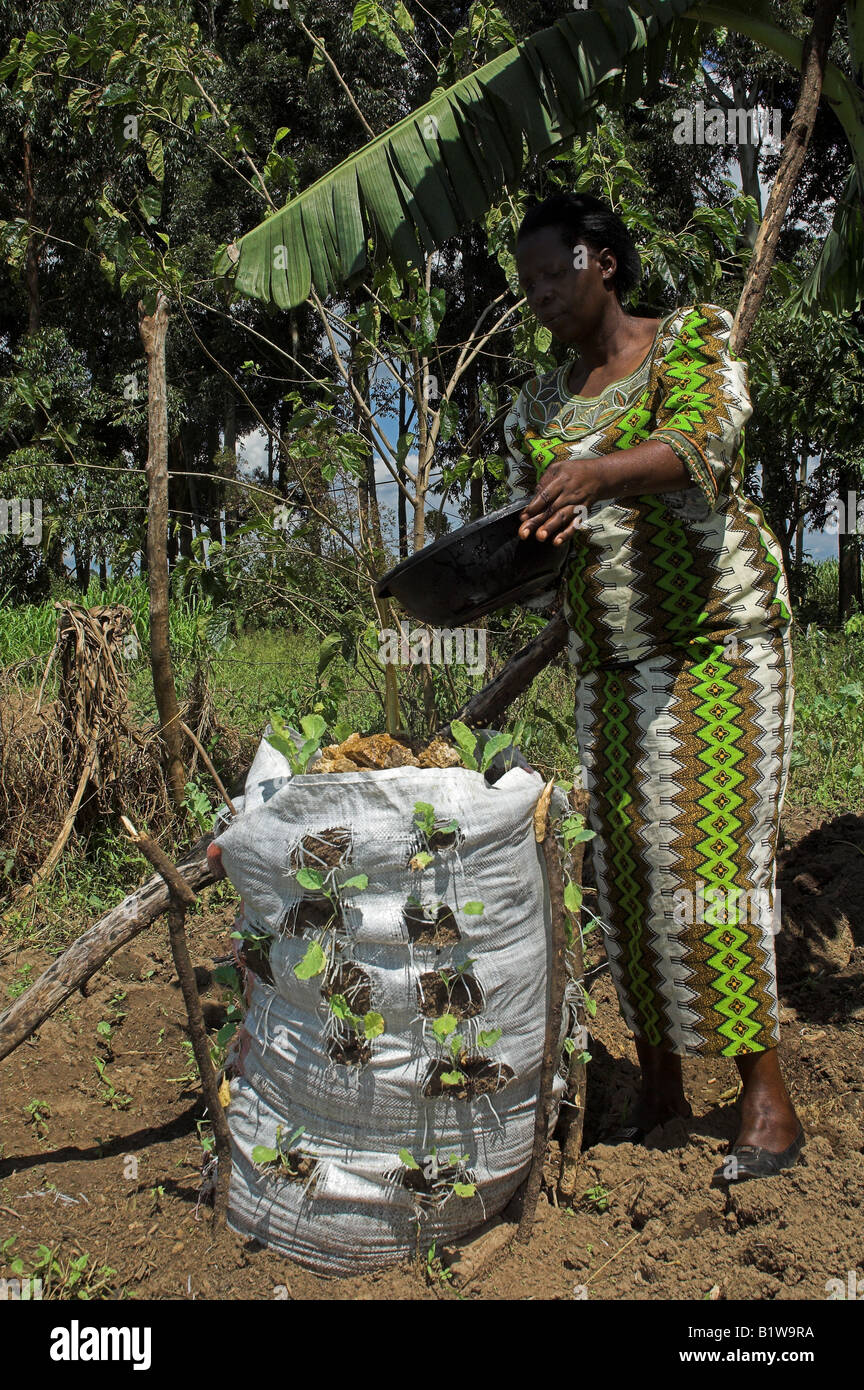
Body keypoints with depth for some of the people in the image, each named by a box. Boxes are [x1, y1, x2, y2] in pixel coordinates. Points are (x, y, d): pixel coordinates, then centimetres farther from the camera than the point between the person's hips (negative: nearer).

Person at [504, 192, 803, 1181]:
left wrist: (596, 473, -42)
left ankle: (767, 1094, -1)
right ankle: (657, 1081, 17)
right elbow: (532, 537, 15)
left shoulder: (694, 340, -1)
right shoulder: (538, 408, 14)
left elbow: (697, 444, -23)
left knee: (710, 850, -12)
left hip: (718, 634, -5)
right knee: (622, 859, 3)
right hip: (610, 656, 5)